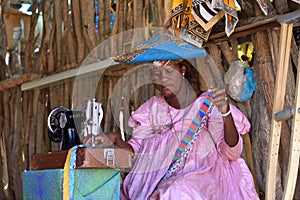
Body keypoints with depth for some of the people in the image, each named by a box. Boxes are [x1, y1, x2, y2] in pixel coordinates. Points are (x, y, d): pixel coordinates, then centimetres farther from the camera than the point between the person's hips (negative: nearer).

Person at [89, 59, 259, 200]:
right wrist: (116, 140, -15)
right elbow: (135, 150, 6)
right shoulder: (153, 107, 10)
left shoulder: (208, 104, -3)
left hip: (202, 177, -4)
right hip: (162, 179, 5)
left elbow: (231, 153, -10)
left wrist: (226, 112, -26)